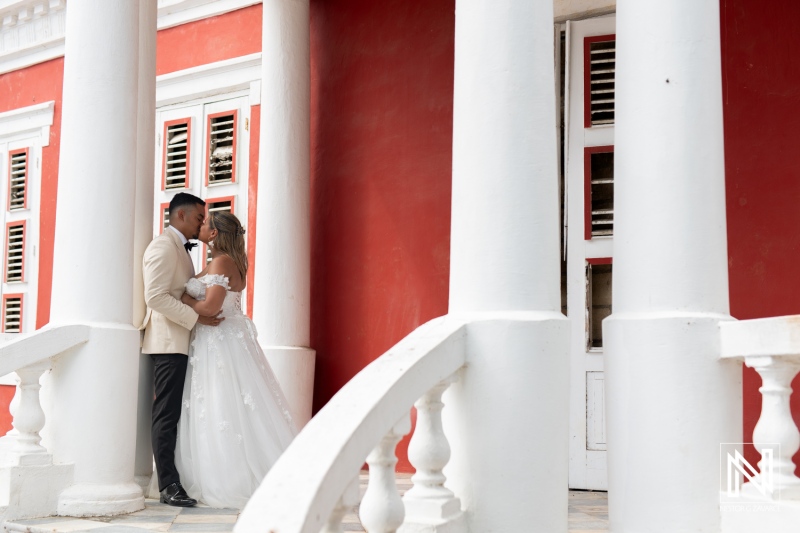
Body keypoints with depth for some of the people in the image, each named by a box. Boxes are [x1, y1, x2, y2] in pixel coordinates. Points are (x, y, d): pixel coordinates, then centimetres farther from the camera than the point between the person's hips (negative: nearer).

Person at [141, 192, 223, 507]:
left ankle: (173, 478, 13)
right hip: (169, 342, -10)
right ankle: (168, 486, -6)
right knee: (167, 414, -8)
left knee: (175, 413, 9)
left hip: (179, 342, 10)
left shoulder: (179, 248, 21)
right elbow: (156, 297, -20)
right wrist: (196, 317, -20)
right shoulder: (163, 246, -10)